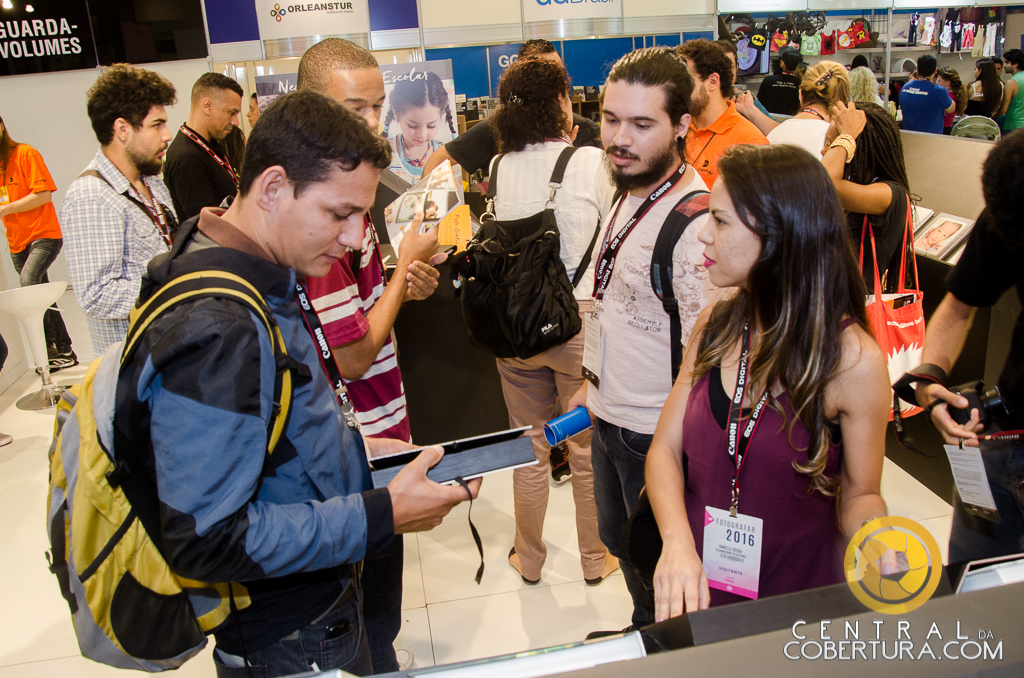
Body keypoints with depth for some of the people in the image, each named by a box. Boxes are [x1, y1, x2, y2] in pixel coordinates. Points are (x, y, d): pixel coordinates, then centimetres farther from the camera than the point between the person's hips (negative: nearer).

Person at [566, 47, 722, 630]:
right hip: (609, 418, 9)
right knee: (620, 540, 28)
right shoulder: (630, 194, 3)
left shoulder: (695, 223, -27)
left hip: (657, 435, -9)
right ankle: (644, 630, 54)